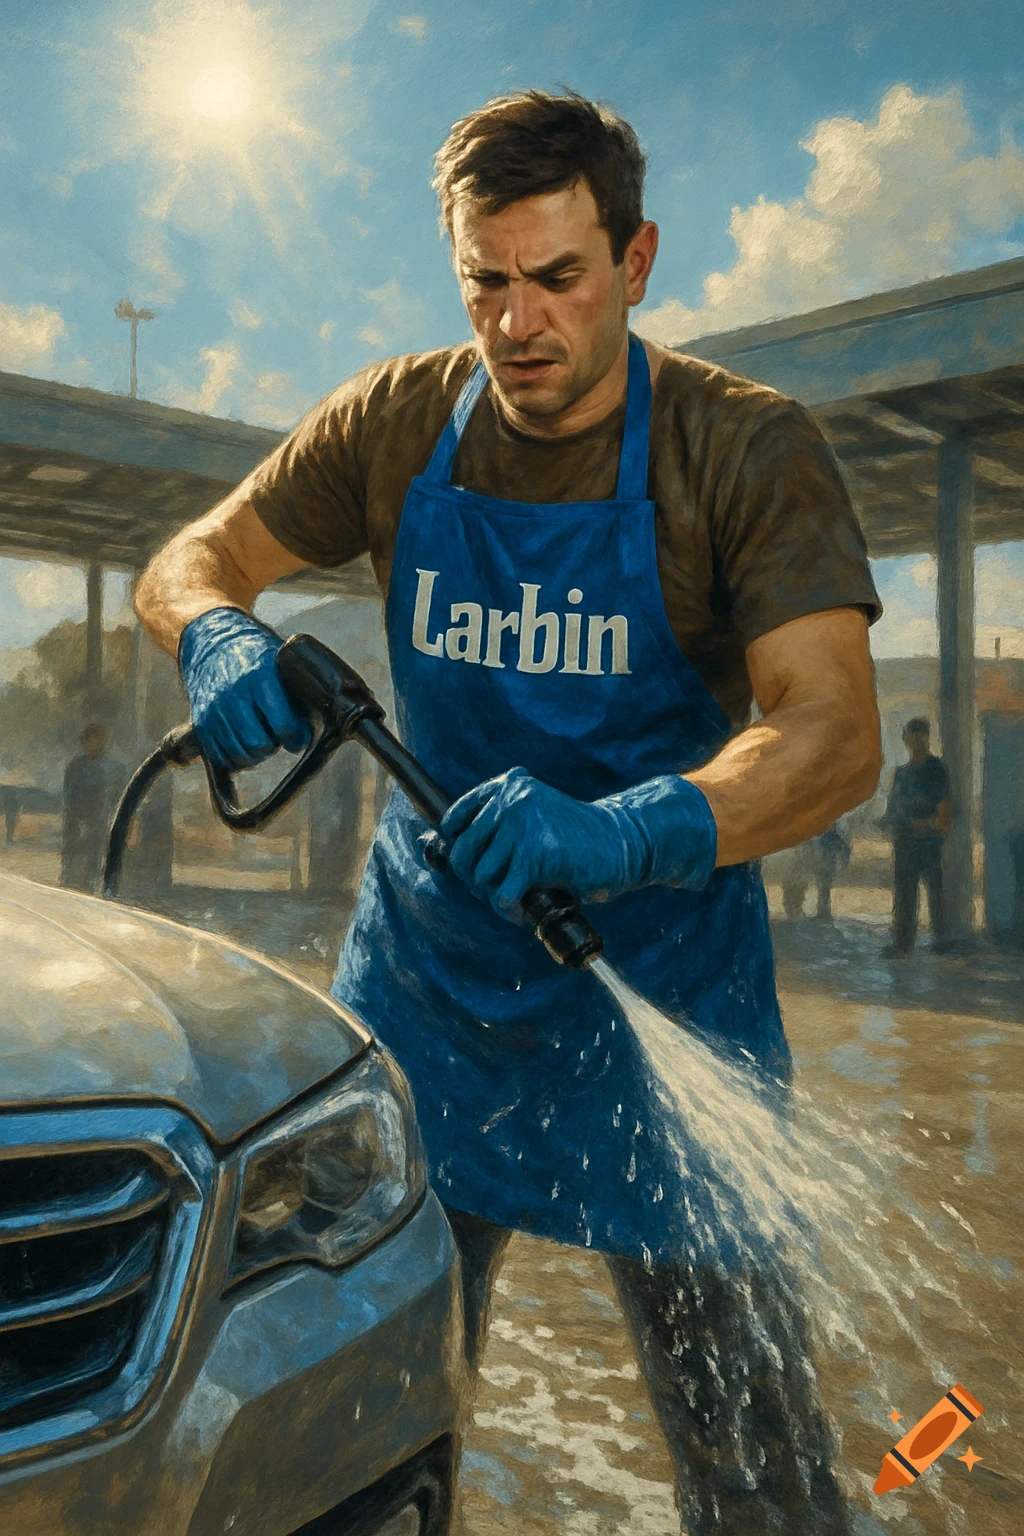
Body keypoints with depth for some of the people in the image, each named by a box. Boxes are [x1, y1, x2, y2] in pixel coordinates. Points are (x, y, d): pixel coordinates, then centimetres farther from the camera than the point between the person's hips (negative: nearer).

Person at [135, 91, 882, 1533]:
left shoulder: (749, 446, -12)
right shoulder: (402, 421, -1)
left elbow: (833, 731, -23)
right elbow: (186, 563, 4)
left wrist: (621, 834, -41)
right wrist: (220, 637, -21)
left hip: (663, 968, -2)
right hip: (428, 959, 3)